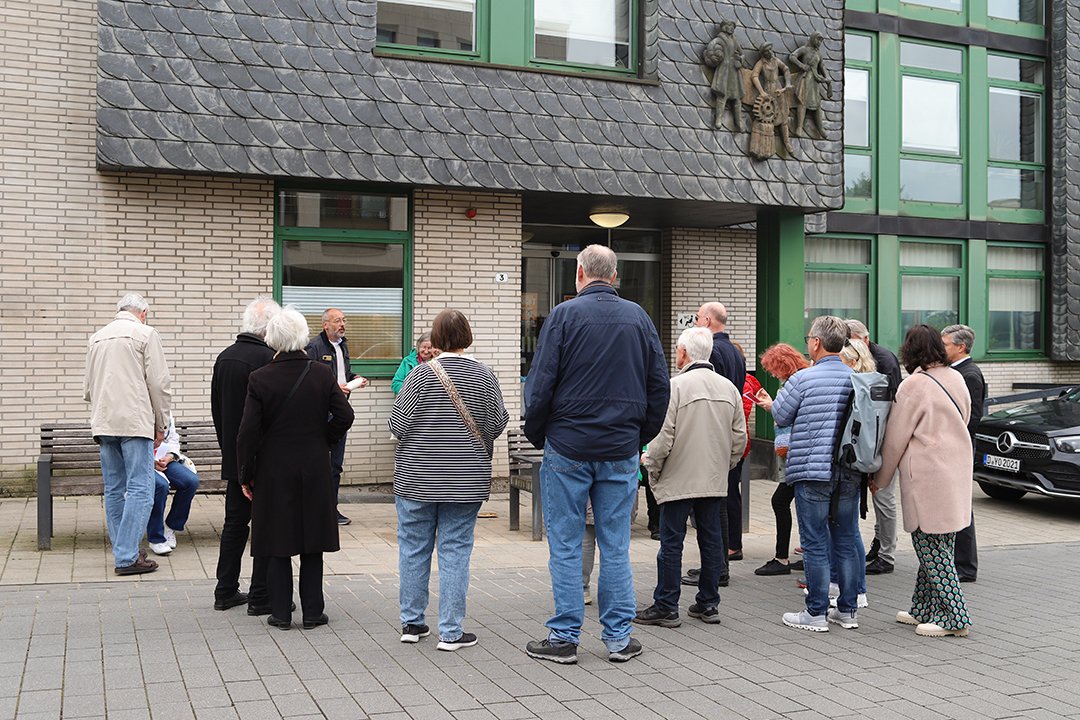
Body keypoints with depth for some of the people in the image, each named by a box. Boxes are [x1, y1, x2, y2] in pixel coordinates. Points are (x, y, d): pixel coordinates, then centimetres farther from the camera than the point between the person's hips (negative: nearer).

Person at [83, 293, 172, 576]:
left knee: (114, 490, 12)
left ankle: (124, 550, 18)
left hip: (103, 424, 7)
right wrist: (161, 425, 3)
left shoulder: (96, 338, 17)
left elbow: (88, 388, 22)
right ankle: (127, 557, -9)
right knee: (140, 489, -5)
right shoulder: (145, 334, -2)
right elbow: (158, 384, -6)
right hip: (135, 422, -7)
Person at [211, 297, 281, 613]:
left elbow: (216, 409, 13)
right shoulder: (267, 358, -18)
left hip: (233, 457, 7)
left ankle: (225, 592, 22)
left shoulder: (224, 357, 6)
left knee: (235, 522, 16)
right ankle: (260, 596, 6)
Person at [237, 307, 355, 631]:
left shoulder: (260, 379, -10)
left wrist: (246, 475, -1)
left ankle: (281, 612, 13)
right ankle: (312, 612, 15)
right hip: (314, 470, 1)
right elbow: (345, 415, -6)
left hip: (274, 470, -1)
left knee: (278, 545, 9)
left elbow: (248, 431, -10)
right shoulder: (321, 374, -5)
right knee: (312, 543, 10)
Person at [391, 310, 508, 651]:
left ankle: (411, 622, 21)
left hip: (418, 478, -1)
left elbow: (398, 424, -8)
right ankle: (451, 631, 8)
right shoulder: (485, 376, -4)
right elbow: (498, 423, 0)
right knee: (455, 550, 5)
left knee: (414, 547, 12)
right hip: (466, 480, 1)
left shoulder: (422, 374, -9)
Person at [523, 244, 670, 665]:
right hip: (622, 450, 3)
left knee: (565, 545, 5)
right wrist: (641, 437, 16)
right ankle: (619, 638, 14)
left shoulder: (565, 315, -6)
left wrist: (536, 435, 5)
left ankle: (564, 637, 10)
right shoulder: (639, 318, 6)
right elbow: (659, 385, 8)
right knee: (615, 545, 9)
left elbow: (541, 383, -8)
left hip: (568, 446, -3)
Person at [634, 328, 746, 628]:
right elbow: (740, 437, 9)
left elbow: (663, 435, -15)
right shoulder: (729, 387, 6)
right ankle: (708, 604, 20)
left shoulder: (675, 385, -13)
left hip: (679, 479, -6)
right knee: (711, 539, 12)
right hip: (715, 480, 6)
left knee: (671, 542, 2)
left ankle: (666, 607, 7)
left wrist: (652, 468, 0)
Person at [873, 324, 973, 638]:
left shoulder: (915, 384, -13)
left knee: (931, 547, 0)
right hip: (956, 470, 8)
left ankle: (954, 618, 2)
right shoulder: (956, 378, 8)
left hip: (928, 477, -8)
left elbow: (895, 438, -8)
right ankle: (924, 610, 23)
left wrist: (880, 479, 3)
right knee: (937, 546, 14)